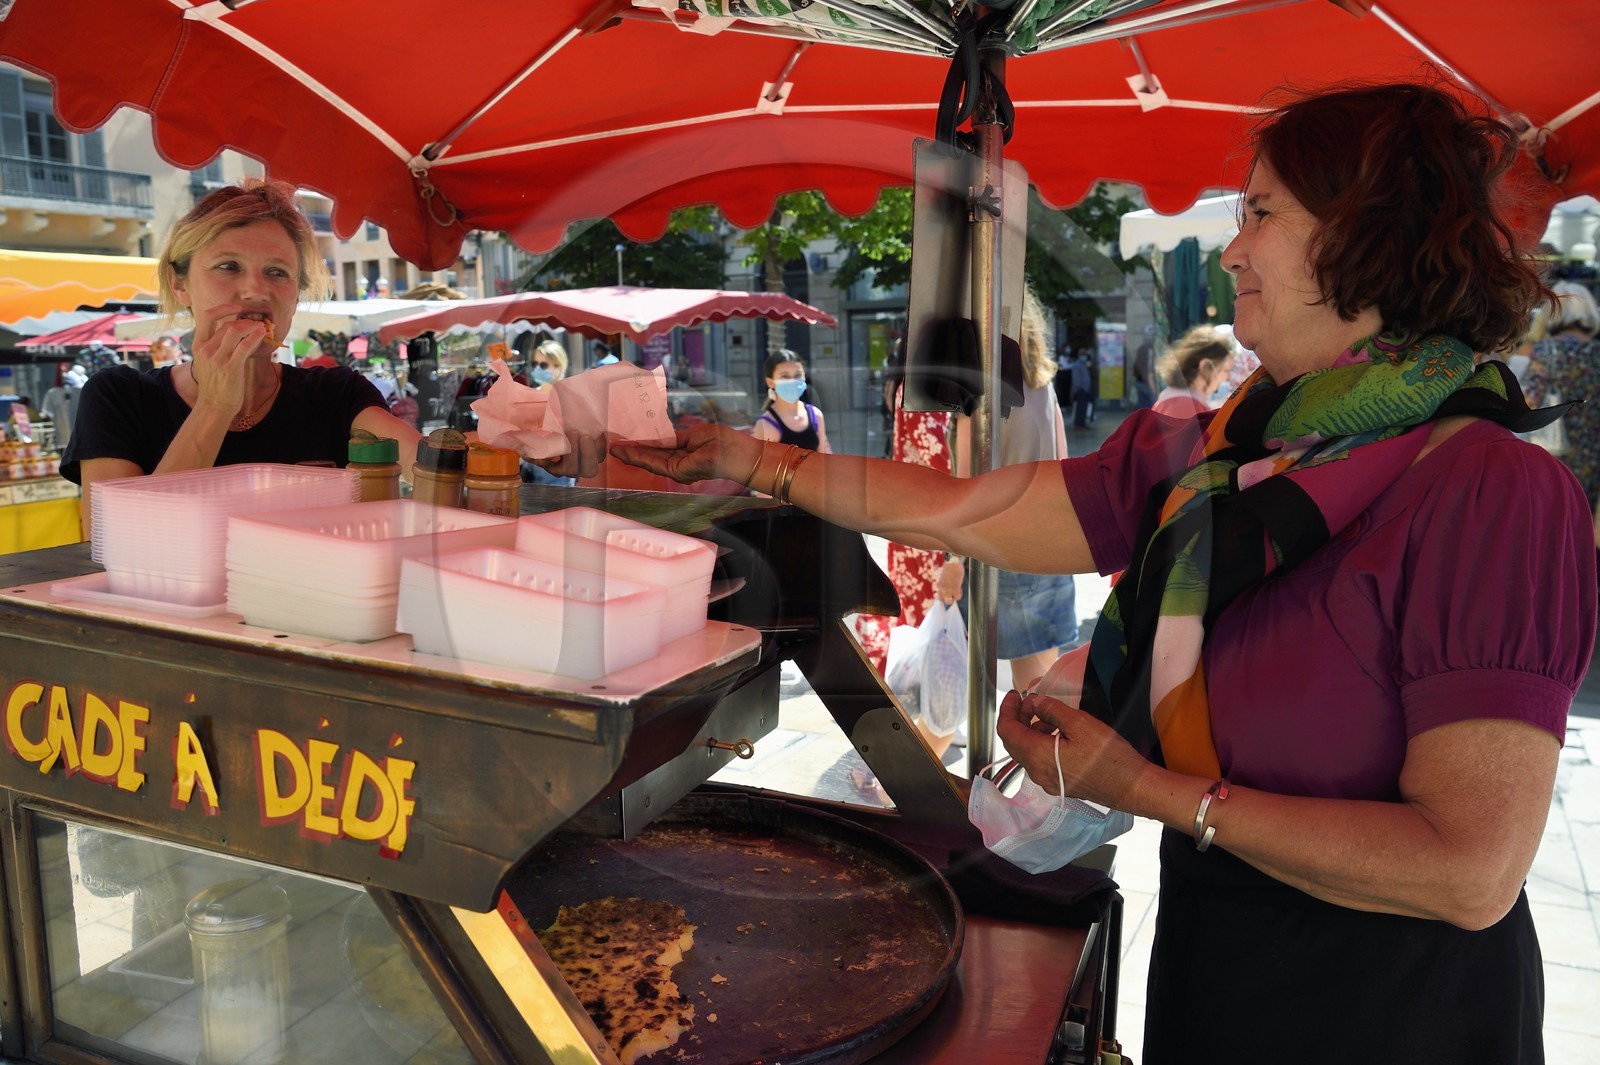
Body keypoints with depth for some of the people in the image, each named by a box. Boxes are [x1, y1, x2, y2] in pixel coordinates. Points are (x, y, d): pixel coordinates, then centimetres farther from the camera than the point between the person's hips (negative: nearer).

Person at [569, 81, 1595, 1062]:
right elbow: (963, 511, 0)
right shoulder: (1213, 451, -3)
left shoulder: (1492, 491, -23)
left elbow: (1471, 873, -26)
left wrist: (1148, 789, -22)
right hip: (1208, 961, 6)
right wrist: (750, 459, 2)